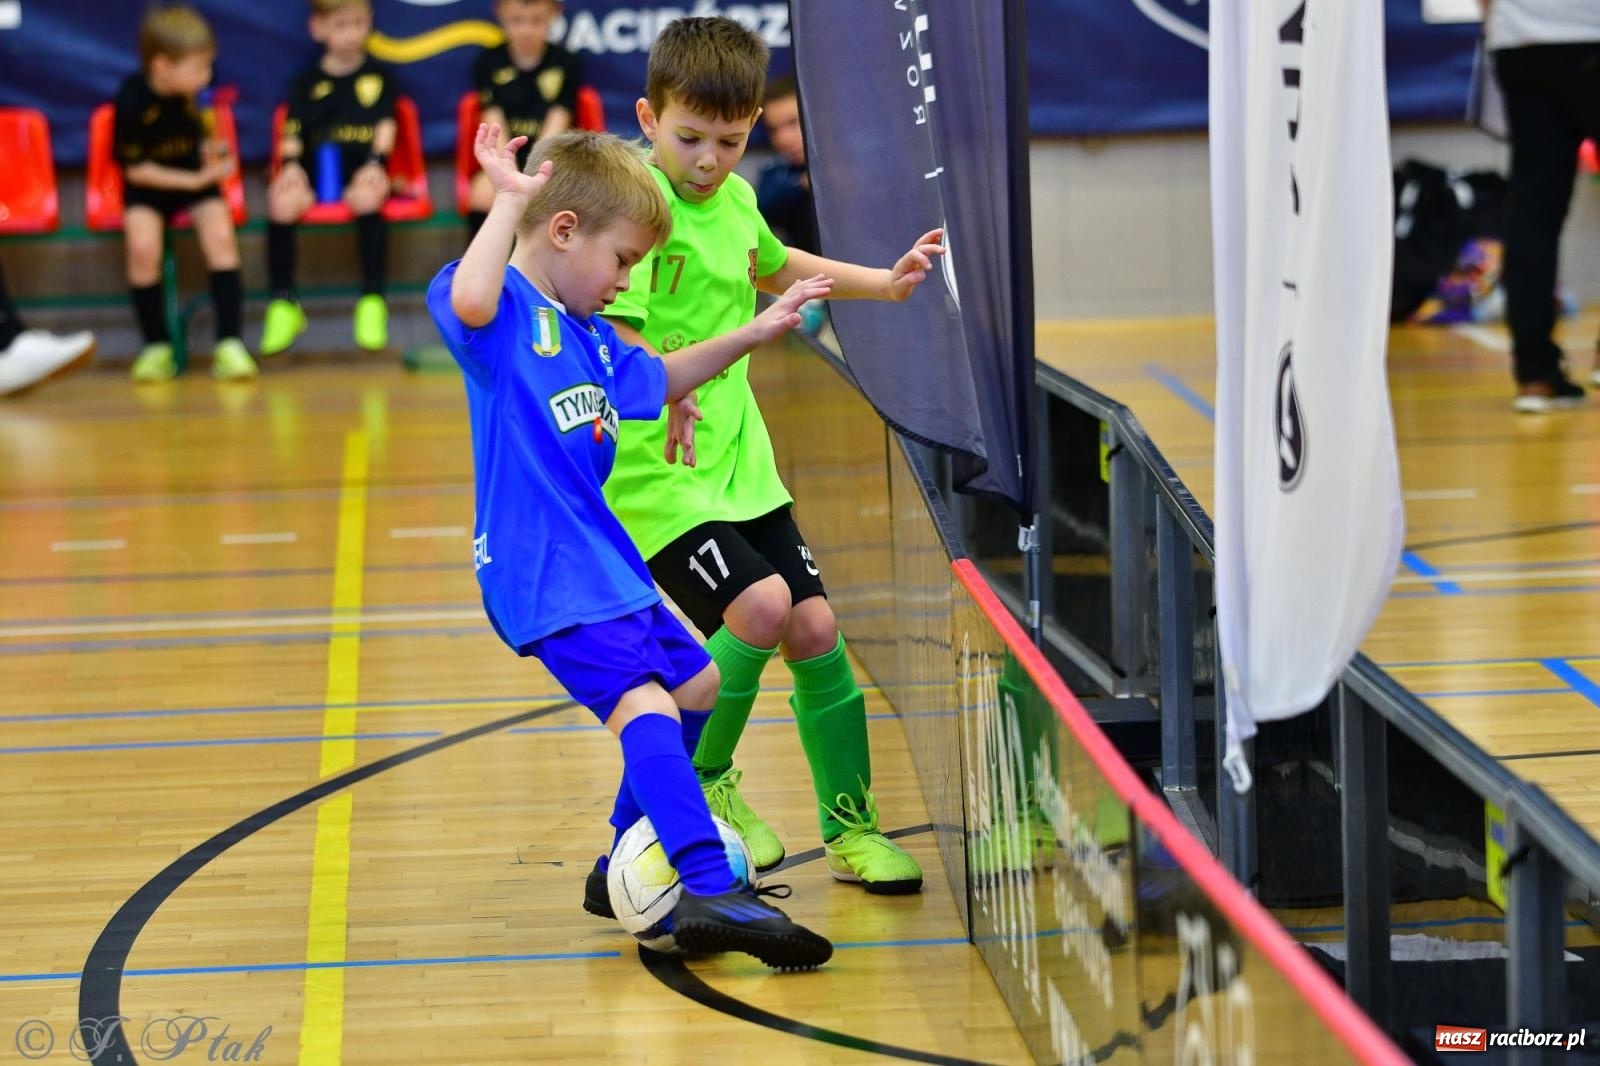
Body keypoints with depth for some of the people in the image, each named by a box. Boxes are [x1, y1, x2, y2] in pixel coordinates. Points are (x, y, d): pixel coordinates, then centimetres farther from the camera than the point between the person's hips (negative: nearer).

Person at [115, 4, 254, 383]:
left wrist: (212, 150, -12)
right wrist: (194, 181, -17)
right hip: (148, 185, -3)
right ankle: (156, 346, -12)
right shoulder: (132, 100, -20)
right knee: (143, 245, -29)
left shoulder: (190, 95, -7)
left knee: (221, 235, -25)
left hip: (197, 179, 3)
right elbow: (134, 168, -14)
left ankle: (229, 344, -23)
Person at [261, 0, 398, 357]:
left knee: (368, 199, -37)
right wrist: (291, 164, -13)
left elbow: (385, 126, 4)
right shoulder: (307, 81, 15)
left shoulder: (379, 75, 13)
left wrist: (375, 164, -13)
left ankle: (373, 301, -31)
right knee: (281, 203, -29)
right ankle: (284, 304, -17)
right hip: (315, 173, 2)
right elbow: (293, 132, 6)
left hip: (362, 169, -2)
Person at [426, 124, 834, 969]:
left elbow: (656, 381, 35)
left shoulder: (588, 333, 17)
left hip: (604, 560, 11)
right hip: (544, 577, -11)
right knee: (643, 704, -26)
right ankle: (712, 898, -38)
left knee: (694, 684, 23)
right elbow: (467, 301, -37)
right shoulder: (504, 310, -11)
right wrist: (511, 200, -29)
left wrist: (753, 333, 32)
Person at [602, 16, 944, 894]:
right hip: (653, 468, -7)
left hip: (739, 460, 7)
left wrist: (885, 284, 33)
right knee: (760, 606, -22)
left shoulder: (735, 200, 9)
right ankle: (700, 780, 3)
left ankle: (850, 827, 17)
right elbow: (610, 327, -25)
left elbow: (776, 267, 32)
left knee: (814, 626, 3)